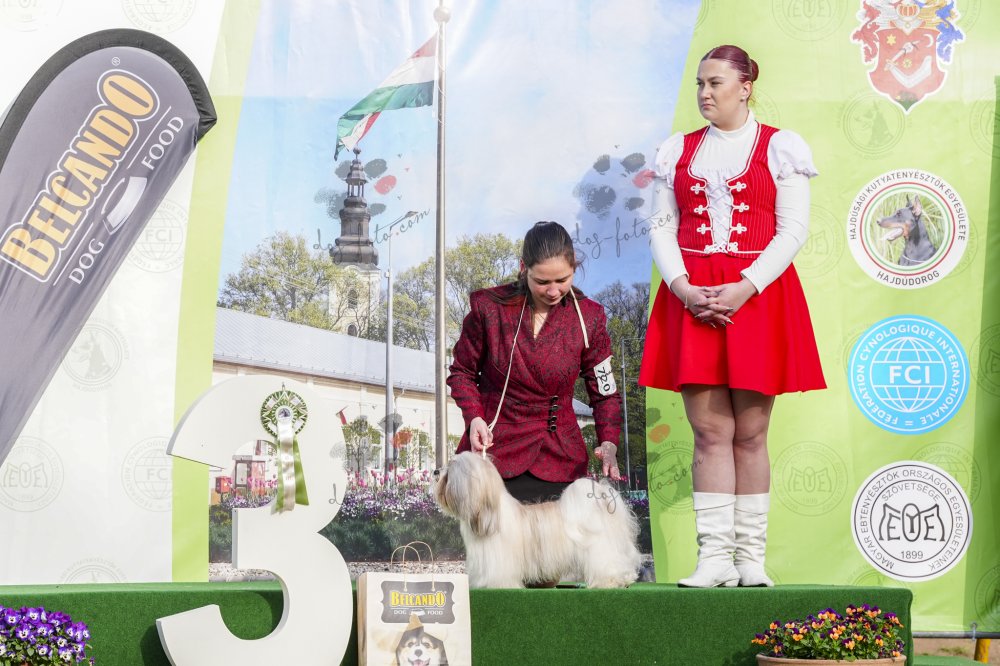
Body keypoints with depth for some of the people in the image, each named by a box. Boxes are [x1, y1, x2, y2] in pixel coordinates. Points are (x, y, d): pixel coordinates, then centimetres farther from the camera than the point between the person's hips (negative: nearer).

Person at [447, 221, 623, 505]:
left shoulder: (588, 318, -1)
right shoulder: (489, 308, -5)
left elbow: (605, 393, 5)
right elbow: (462, 372, 8)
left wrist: (608, 444, -13)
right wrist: (474, 418, -10)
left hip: (558, 457, 1)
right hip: (494, 448, -1)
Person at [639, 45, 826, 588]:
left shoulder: (780, 147, 5)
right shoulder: (678, 151, 14)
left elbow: (793, 229, -3)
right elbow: (662, 227, 9)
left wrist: (744, 288, -14)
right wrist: (683, 287, -9)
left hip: (759, 295, -2)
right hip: (691, 297, 2)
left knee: (751, 432, 0)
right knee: (709, 430, -2)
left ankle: (751, 557, 5)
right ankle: (714, 556, -1)